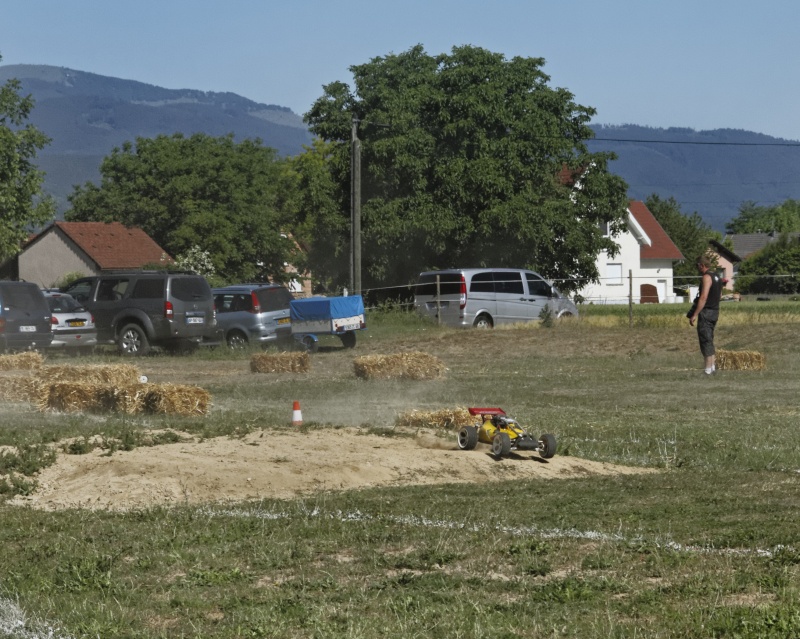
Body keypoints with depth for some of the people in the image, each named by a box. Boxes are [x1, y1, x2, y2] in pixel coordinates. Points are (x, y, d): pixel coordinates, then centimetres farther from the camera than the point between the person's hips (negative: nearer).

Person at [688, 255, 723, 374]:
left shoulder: (706, 277, -15)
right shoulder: (716, 277, 14)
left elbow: (703, 297, -23)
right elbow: (720, 296, 23)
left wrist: (695, 315, -23)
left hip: (706, 312, -9)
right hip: (715, 311, 9)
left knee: (705, 341, -7)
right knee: (709, 340, 18)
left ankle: (708, 370, -8)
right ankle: (713, 366, 19)